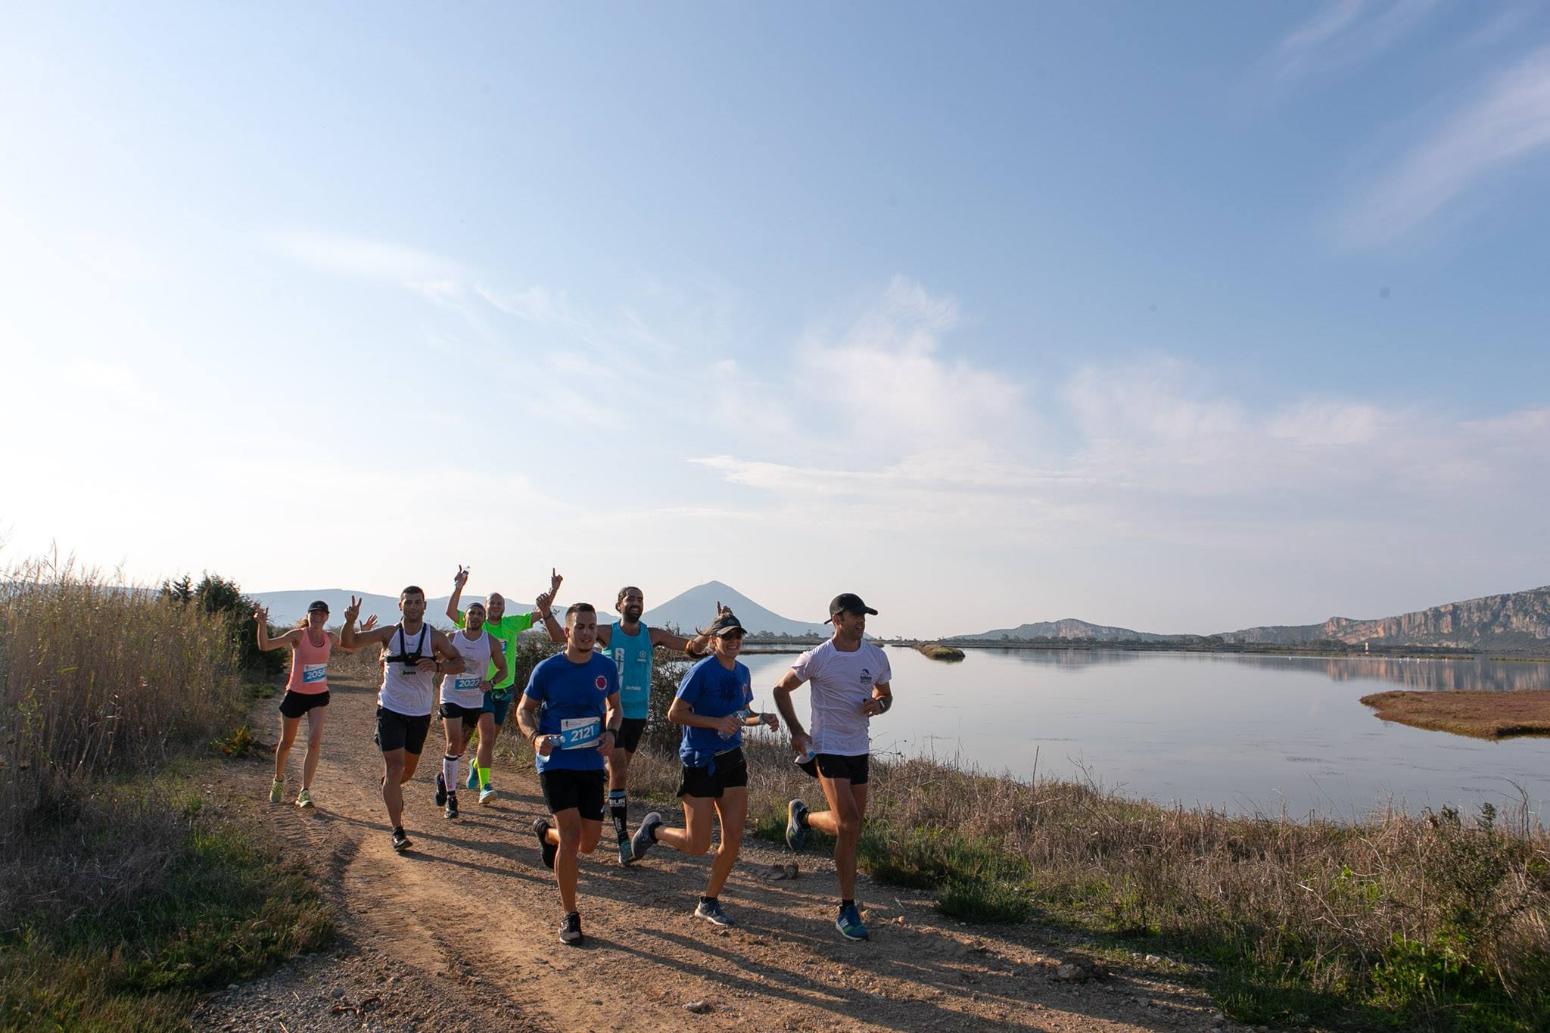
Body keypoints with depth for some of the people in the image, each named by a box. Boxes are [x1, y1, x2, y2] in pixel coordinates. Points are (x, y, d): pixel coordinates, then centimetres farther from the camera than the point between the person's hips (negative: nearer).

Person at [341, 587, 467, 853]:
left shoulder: (435, 637, -4)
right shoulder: (389, 634, -4)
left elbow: (459, 663, -3)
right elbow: (348, 643, -5)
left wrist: (438, 666, -23)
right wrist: (350, 621, -25)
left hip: (421, 713, 2)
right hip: (390, 709, -2)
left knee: (409, 767, 18)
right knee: (394, 767, -10)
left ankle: (390, 790, 53)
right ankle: (398, 832, -5)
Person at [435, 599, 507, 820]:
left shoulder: (491, 642, -4)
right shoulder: (451, 639, -5)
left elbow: (502, 669, 4)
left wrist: (490, 682, -15)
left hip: (475, 700, 2)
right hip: (452, 697, -2)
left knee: (462, 746, 13)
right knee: (454, 743, -14)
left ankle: (444, 777, 42)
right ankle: (451, 796, -4)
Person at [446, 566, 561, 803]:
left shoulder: (512, 624, 4)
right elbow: (451, 612, -16)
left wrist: (553, 591, -8)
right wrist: (458, 587, -29)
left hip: (505, 689, 4)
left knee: (491, 738, 16)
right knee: (487, 735, -15)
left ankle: (476, 766, 44)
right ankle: (484, 785, -12)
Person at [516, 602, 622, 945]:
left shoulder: (607, 667, -1)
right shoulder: (547, 669, -10)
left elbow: (615, 707, 14)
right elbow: (524, 710, 1)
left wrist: (611, 733, -6)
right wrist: (535, 737, -18)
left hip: (592, 764, 4)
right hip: (555, 762, -4)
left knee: (589, 842, 9)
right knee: (572, 833, -14)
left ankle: (546, 831, 43)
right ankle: (569, 916, 3)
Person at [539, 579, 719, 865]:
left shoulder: (653, 635, 1)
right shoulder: (607, 633, -5)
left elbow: (692, 646, -4)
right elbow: (559, 636, -8)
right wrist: (546, 613, -25)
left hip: (639, 713, 3)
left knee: (620, 769, 15)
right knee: (619, 770, -10)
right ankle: (623, 841, -6)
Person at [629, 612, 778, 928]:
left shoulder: (742, 672, 7)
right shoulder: (701, 672, -15)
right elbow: (674, 714, -15)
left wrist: (761, 719, -1)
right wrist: (717, 722, -22)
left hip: (732, 759, 7)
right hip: (701, 762, -7)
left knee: (733, 837, 4)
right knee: (697, 845, -1)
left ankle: (709, 902, 22)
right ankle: (654, 829, 28)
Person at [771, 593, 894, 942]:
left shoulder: (876, 656, 1)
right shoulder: (816, 658, -11)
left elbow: (885, 694, 15)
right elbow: (781, 689, 2)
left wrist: (877, 705, -10)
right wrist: (795, 730, -7)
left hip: (859, 749, 6)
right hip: (828, 749, -5)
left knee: (853, 826, 11)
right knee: (848, 825, -14)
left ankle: (803, 817, 36)